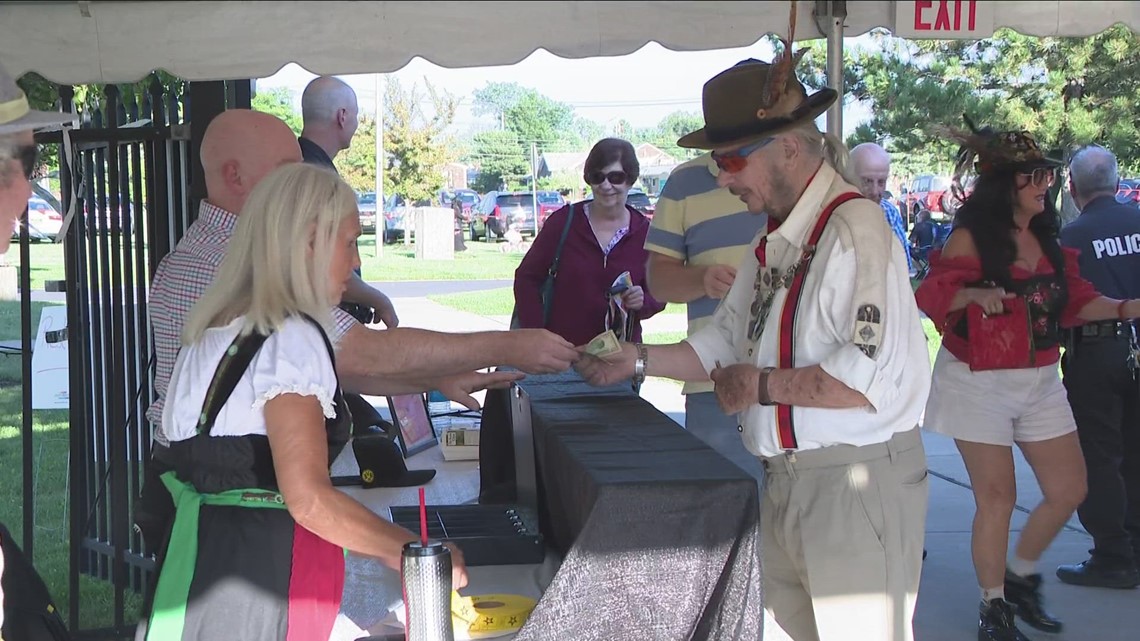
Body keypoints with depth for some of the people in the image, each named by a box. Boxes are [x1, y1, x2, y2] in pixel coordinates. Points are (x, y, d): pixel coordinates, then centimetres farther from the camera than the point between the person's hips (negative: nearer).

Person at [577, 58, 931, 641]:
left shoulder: (855, 231, -18)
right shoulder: (772, 241, 12)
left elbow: (872, 375, -27)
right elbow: (725, 343, 19)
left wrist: (761, 386, -17)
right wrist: (638, 360, 10)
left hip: (855, 487, -8)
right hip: (786, 482, 8)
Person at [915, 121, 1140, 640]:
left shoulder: (1046, 238, 9)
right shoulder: (971, 237, -10)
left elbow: (1072, 301, 13)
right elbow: (933, 294, -16)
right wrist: (974, 293, -34)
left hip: (1040, 382, 7)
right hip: (980, 383, -7)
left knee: (1068, 490, 7)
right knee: (997, 497, -2)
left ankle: (1020, 577, 29)